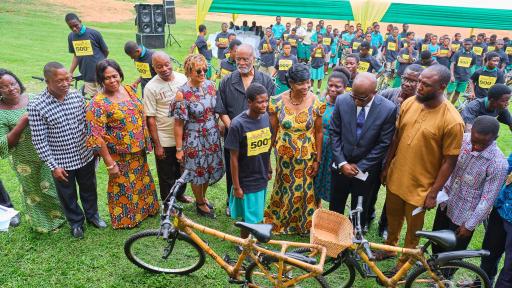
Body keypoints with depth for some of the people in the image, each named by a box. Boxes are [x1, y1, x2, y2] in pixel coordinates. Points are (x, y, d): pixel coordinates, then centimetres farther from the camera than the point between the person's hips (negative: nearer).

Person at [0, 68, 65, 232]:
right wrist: (22, 122, -27)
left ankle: (58, 213, 47)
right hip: (26, 161, -4)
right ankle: (43, 223, 38)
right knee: (34, 191, 16)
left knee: (53, 184, 21)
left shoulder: (33, 98, -4)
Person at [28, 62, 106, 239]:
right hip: (61, 161, -3)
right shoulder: (36, 106, -18)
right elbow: (39, 141, -14)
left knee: (89, 189, 22)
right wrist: (53, 166, -14)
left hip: (85, 156, 3)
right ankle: (76, 222, 40)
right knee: (68, 195, 17)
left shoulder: (77, 95, -7)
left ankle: (92, 215, 46)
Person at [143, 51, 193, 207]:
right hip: (164, 140, -4)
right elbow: (150, 118, -12)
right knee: (166, 175, 12)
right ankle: (168, 204, 33)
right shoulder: (151, 87, -14)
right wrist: (157, 145, -12)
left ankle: (180, 194, 47)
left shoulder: (182, 78, -3)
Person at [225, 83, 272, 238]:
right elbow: (234, 158, -16)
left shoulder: (265, 117, -4)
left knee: (256, 216, 21)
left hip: (262, 178, 6)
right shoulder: (238, 124, -22)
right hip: (247, 181, -5)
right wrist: (236, 186, -12)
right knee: (249, 218, 9)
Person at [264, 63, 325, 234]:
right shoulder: (277, 102, -13)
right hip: (284, 156, 0)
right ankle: (280, 220, 47)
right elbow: (272, 131, -5)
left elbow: (319, 132, -6)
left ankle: (304, 223, 43)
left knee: (305, 191, 15)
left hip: (307, 157, 0)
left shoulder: (316, 103, -13)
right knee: (284, 188, 20)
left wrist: (318, 160, -5)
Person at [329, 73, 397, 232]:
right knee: (335, 206, 18)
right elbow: (334, 133, -6)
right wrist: (342, 163, -11)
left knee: (360, 209, 17)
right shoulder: (342, 101, -14)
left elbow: (383, 144, -12)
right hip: (341, 164, 2)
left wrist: (360, 167, -11)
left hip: (366, 168, -1)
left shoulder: (388, 109, -19)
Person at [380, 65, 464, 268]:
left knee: (413, 228, 17)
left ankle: (404, 262, 41)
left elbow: (449, 161, -15)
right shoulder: (409, 103, -6)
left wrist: (433, 193, -12)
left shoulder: (452, 121, -22)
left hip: (420, 186, -4)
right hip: (395, 178, 5)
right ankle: (389, 247, 51)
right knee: (392, 217, 25)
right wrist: (386, 167, 10)